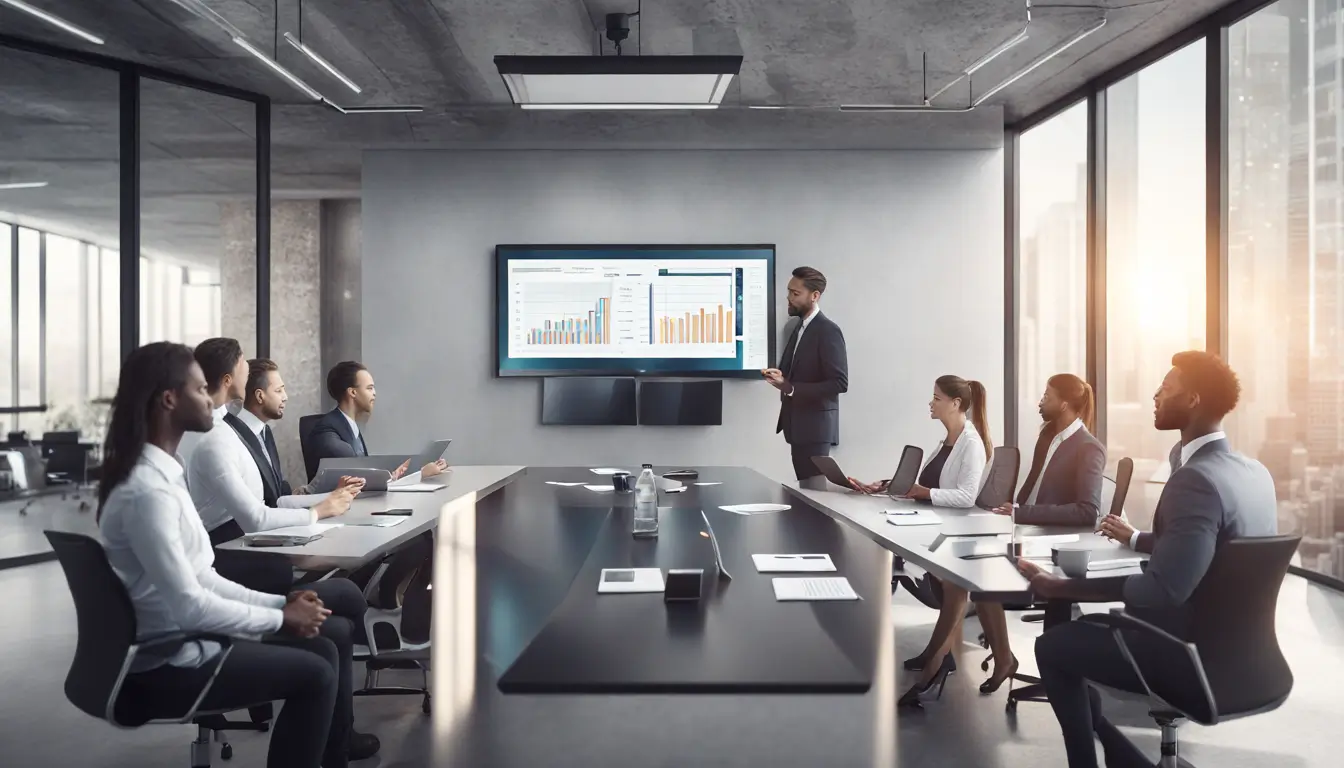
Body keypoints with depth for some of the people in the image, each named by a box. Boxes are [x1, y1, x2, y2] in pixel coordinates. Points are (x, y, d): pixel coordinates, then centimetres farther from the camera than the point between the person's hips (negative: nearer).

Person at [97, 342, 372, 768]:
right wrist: (280, 618, -14)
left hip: (185, 639, 9)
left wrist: (279, 602, 2)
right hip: (167, 665, -9)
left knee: (326, 647, 6)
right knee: (314, 674, -11)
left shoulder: (163, 474, 7)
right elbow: (189, 606, -25)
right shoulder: (146, 490, -24)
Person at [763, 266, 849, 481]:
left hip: (815, 426, -9)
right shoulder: (799, 327, 13)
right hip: (798, 425, 9)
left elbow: (839, 383, -21)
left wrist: (791, 388, -25)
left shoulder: (828, 330, -15)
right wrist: (780, 376, -3)